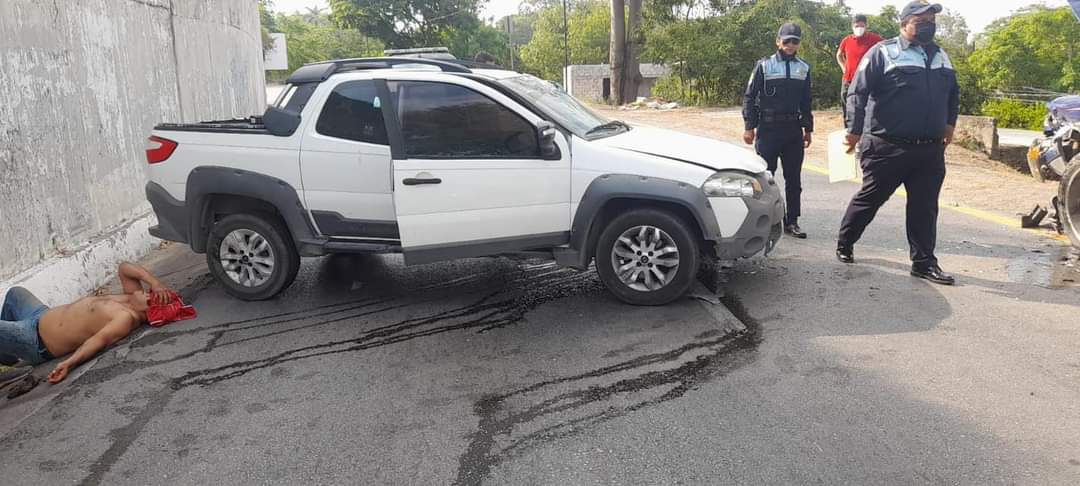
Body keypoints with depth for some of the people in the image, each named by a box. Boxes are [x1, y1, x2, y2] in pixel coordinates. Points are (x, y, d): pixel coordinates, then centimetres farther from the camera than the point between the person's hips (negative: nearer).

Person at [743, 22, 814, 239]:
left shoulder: (803, 69, 13)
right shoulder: (764, 66, 0)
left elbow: (806, 103, 19)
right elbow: (749, 97, -2)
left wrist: (808, 129, 15)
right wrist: (749, 127, -8)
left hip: (793, 129, 4)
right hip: (768, 129, -4)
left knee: (794, 178, 6)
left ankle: (791, 221, 13)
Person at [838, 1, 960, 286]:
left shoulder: (941, 56, 16)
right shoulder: (883, 52, -5)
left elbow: (953, 93, 29)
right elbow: (858, 92, -10)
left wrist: (949, 123, 22)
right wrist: (855, 129, -14)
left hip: (930, 149, 6)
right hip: (887, 147, -6)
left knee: (925, 208, 6)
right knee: (869, 199, 6)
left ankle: (924, 262, 13)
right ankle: (844, 243, 24)